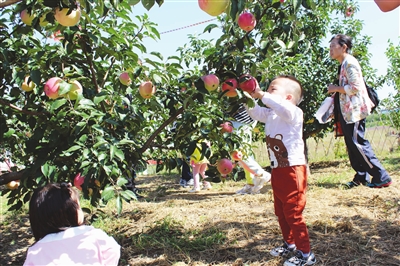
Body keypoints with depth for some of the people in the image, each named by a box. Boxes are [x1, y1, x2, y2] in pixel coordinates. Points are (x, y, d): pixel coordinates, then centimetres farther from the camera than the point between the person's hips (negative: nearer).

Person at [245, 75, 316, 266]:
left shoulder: (294, 113, -15)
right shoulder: (269, 114, 9)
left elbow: (284, 108, -36)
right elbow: (254, 112, 17)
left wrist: (261, 95, -34)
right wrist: (249, 97, -1)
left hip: (293, 170, -9)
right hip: (276, 171, 9)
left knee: (293, 213, -3)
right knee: (280, 212, 19)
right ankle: (290, 244, 37)